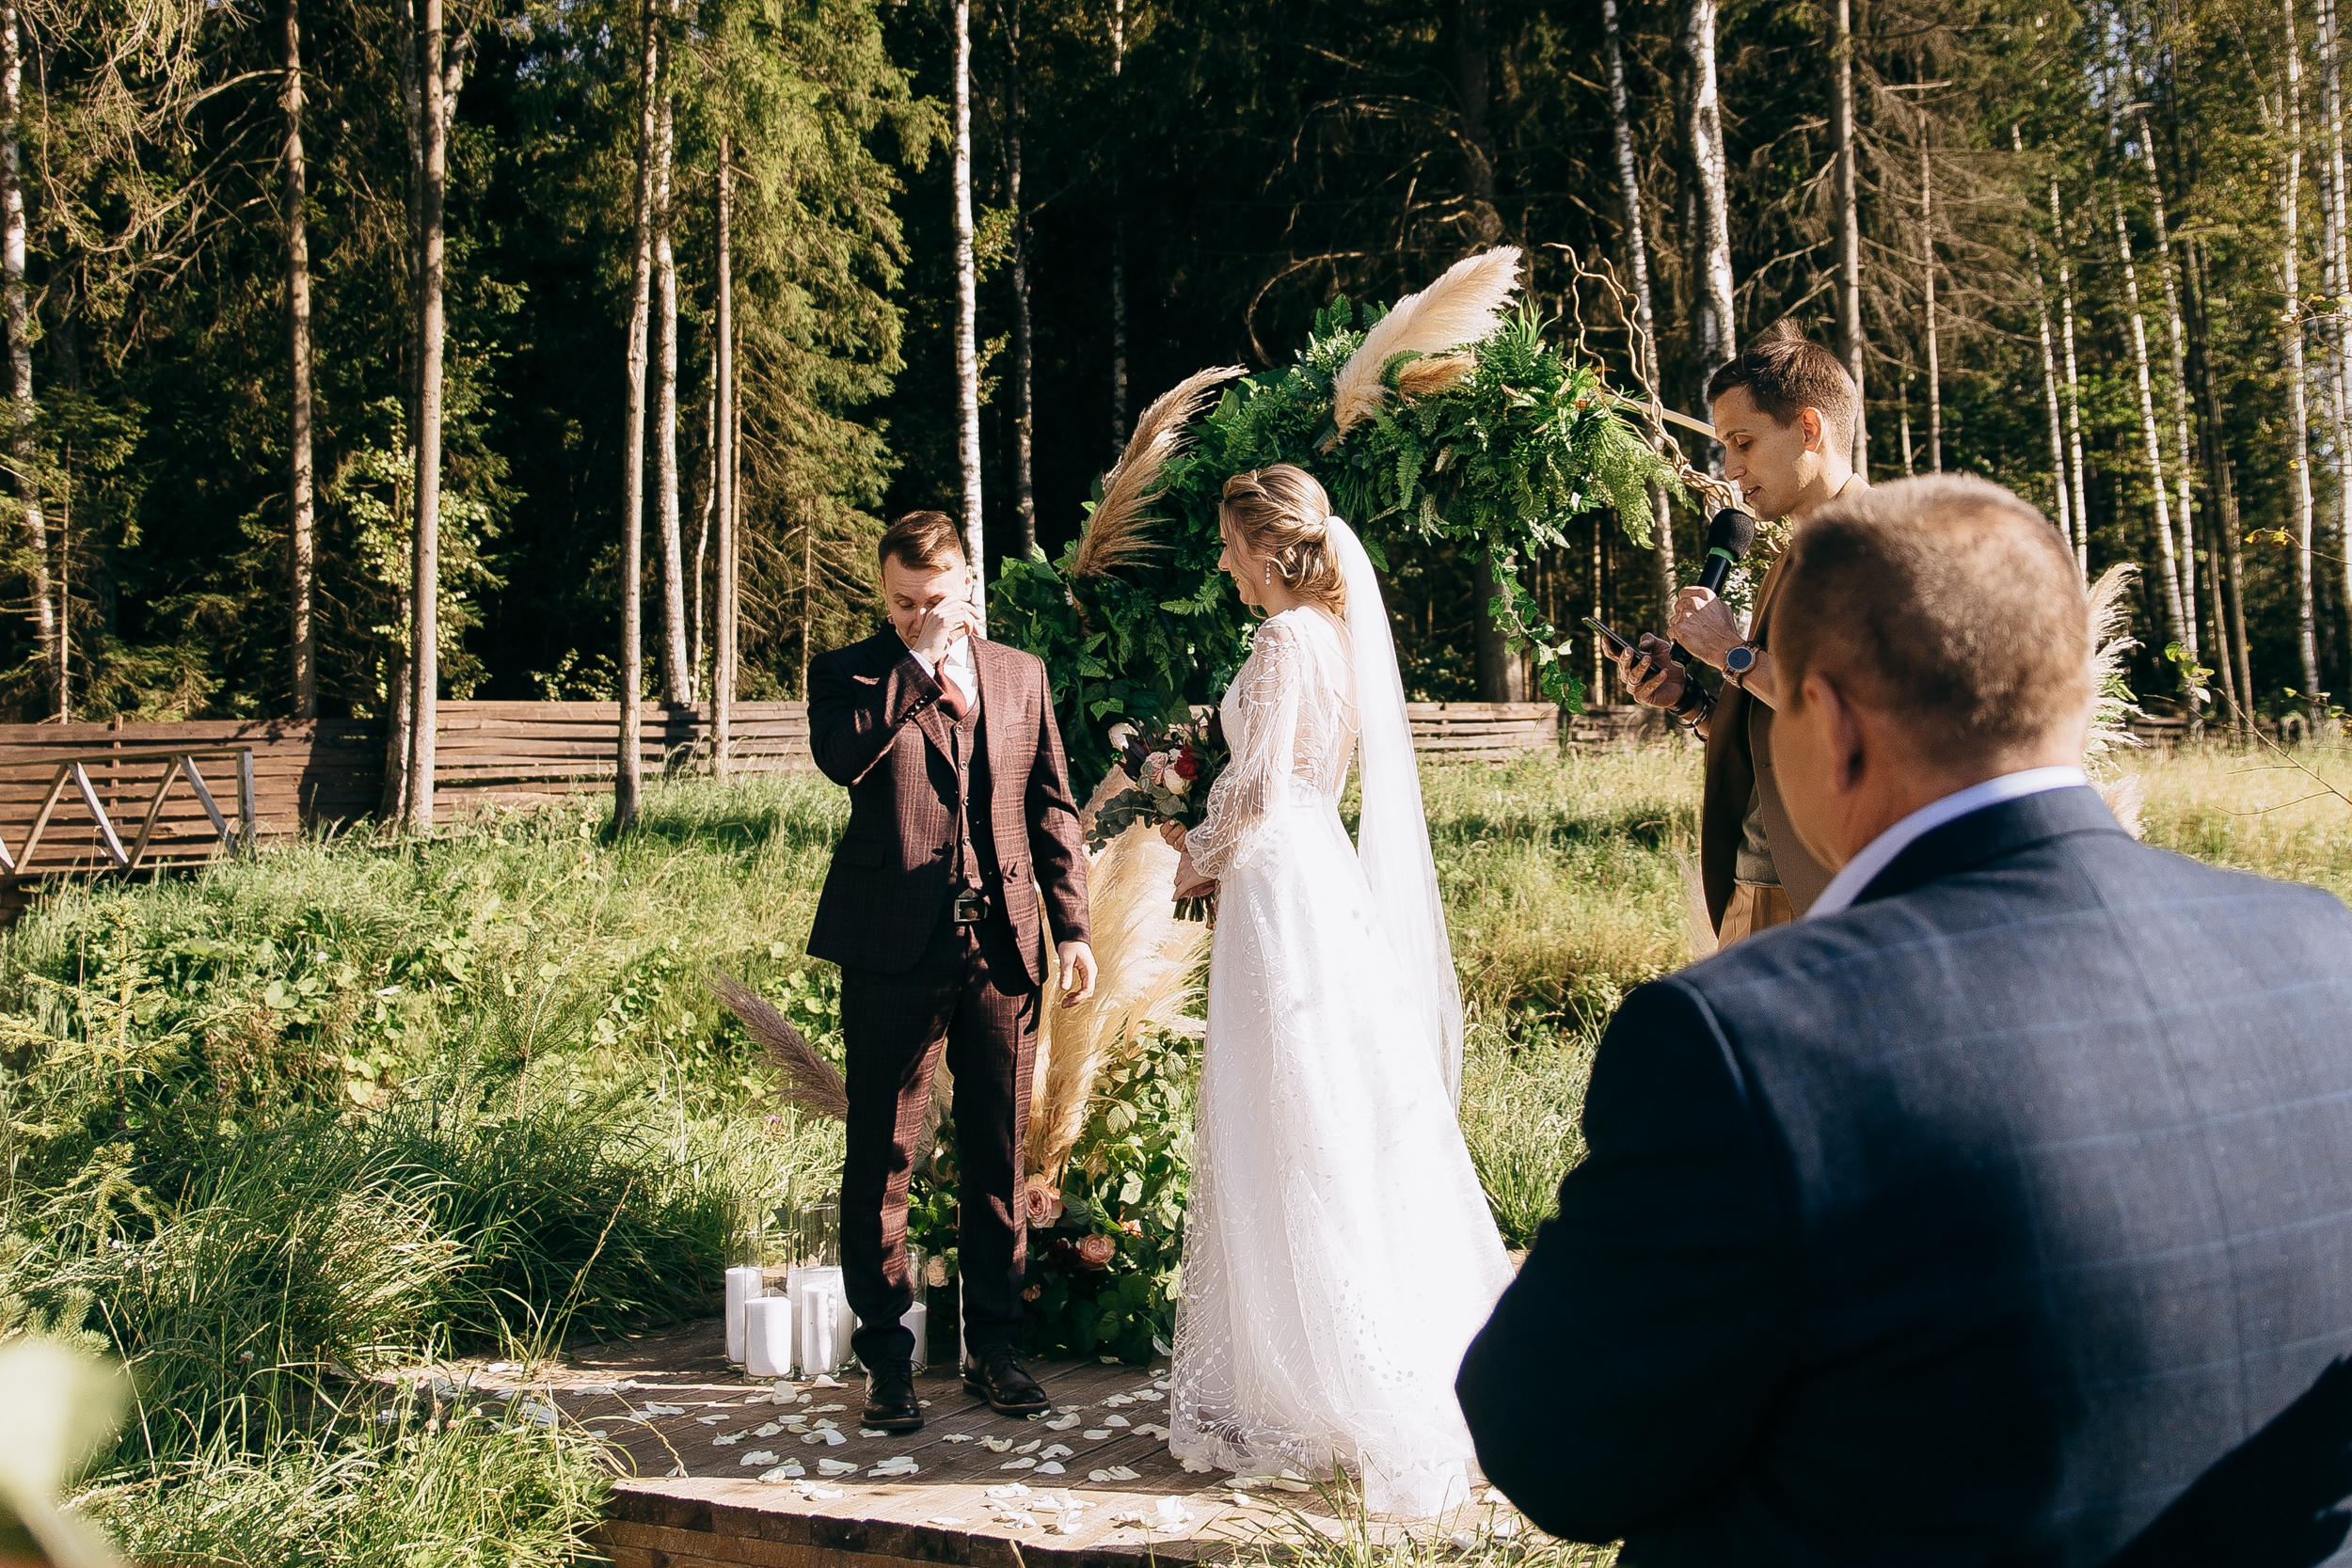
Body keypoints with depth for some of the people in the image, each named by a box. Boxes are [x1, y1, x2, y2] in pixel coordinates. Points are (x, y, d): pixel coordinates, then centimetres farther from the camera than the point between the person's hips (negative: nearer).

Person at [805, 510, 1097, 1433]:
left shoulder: (1021, 675, 12)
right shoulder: (850, 674, 4)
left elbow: (1051, 806, 13)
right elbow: (842, 757, -19)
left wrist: (1071, 927, 7)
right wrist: (922, 660, -15)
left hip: (1002, 943, 3)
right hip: (895, 950, -2)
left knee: (999, 1158, 9)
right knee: (882, 1157, 4)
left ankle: (992, 1346, 22)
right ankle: (885, 1355, 16)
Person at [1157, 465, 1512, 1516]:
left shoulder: (1286, 638, -13)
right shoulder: (1342, 632, 14)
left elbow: (1258, 787, -17)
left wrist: (1201, 857, 0)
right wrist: (1220, 847, 16)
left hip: (1280, 890, -9)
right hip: (1328, 878, 9)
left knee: (1293, 1143, -3)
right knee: (1350, 1132, 13)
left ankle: (1318, 1396, 5)